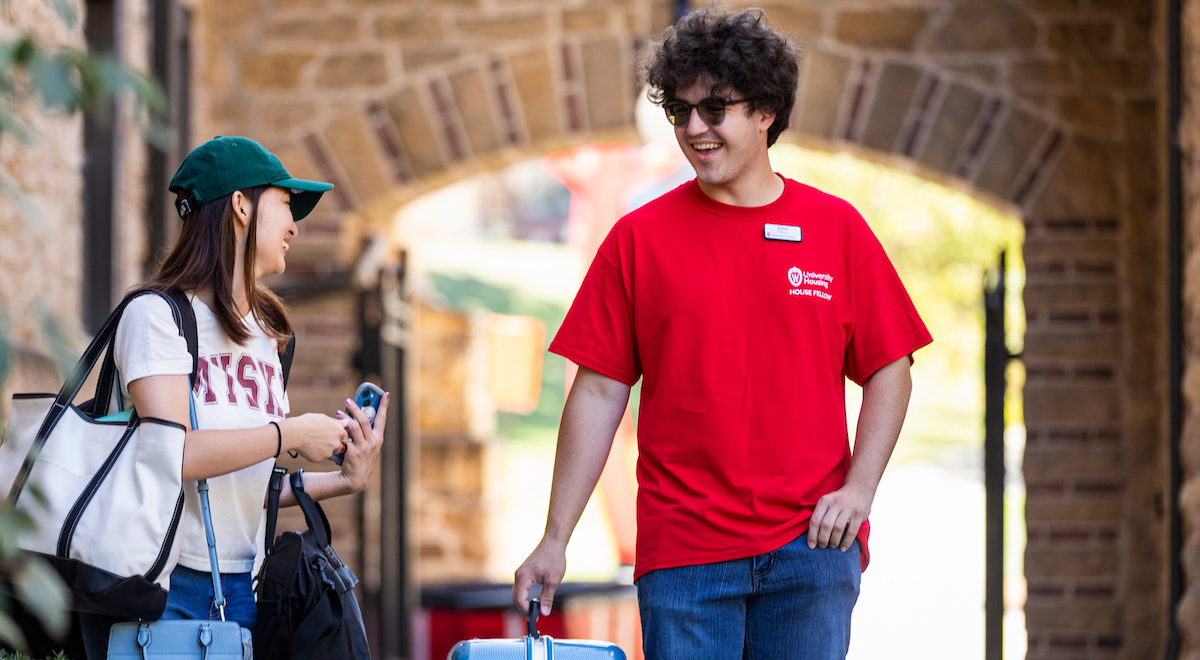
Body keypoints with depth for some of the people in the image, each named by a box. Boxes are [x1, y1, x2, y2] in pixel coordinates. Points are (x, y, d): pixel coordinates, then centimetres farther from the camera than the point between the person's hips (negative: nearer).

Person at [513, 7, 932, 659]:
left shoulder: (836, 228, 6)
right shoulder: (640, 238, 4)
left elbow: (888, 370, 8)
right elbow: (599, 391, 4)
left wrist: (858, 488, -6)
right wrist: (555, 539, 0)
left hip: (812, 546, 1)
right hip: (683, 552, -1)